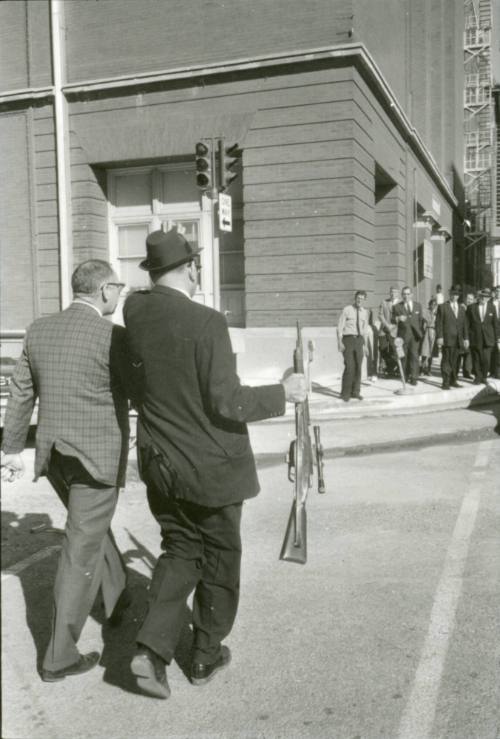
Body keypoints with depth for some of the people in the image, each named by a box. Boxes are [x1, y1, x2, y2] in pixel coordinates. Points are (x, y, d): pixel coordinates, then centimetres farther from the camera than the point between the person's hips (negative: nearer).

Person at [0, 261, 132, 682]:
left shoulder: (39, 330, 3)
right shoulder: (113, 336, -17)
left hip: (55, 457, 7)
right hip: (96, 459, -7)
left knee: (93, 528, 27)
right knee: (81, 553, 2)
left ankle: (118, 598, 45)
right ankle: (60, 656, 9)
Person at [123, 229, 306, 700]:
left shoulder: (134, 312, -3)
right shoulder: (206, 323, -21)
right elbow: (227, 403, -20)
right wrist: (283, 393, -7)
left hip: (160, 464, 5)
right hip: (210, 466, -5)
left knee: (178, 549, 20)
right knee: (218, 559, 15)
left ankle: (152, 647, 6)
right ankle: (206, 656, 29)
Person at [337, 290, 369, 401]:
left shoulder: (364, 312, 10)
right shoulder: (347, 310, -4)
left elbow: (365, 329, 17)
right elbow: (340, 327, -5)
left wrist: (365, 345, 11)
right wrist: (340, 342, -13)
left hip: (359, 339, 5)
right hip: (348, 339, -4)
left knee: (358, 367, 5)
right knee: (349, 367, -11)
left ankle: (355, 392, 17)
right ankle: (345, 393, 1)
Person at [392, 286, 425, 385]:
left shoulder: (418, 305, 12)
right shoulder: (397, 307, 5)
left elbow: (420, 319, 18)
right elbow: (392, 320, 2)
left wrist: (421, 331, 10)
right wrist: (398, 319, -20)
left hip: (415, 335, 1)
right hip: (403, 335, -1)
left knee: (414, 355, -7)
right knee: (404, 356, 2)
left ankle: (414, 377, -3)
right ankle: (405, 376, 15)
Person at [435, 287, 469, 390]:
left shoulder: (462, 308, 17)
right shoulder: (442, 307, 3)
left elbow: (464, 324, 15)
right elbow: (438, 323, -3)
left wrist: (466, 338, 8)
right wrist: (439, 337, -11)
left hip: (458, 339, 4)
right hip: (447, 339, -4)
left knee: (455, 361, 4)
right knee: (446, 361, -4)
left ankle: (453, 381, 13)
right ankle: (446, 383, 0)